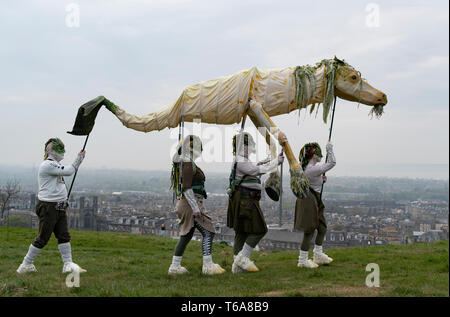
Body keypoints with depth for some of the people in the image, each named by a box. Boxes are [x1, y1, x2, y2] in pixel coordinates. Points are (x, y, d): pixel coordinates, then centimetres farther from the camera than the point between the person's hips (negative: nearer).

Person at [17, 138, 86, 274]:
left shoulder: (56, 165, 15)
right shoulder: (47, 165, -16)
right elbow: (68, 171, -19)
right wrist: (79, 158, -7)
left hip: (59, 207, 10)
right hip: (48, 207, -10)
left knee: (64, 236, 7)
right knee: (42, 238, -2)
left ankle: (68, 265, 10)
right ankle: (26, 264, 10)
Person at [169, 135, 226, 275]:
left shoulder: (184, 164, 16)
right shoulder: (188, 164, -16)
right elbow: (186, 188, -23)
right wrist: (195, 208, -24)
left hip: (186, 203, 10)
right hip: (191, 203, -10)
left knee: (186, 236, 12)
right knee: (208, 232, -7)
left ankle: (175, 266, 14)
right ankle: (208, 266, -7)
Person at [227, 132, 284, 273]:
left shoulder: (242, 160, 17)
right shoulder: (240, 162, -16)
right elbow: (259, 171, -18)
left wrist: (260, 164, 17)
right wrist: (276, 161, -9)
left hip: (245, 200, 11)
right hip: (244, 199, -11)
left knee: (241, 232, 10)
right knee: (259, 230, -7)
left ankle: (238, 265, 13)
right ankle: (243, 258, -4)